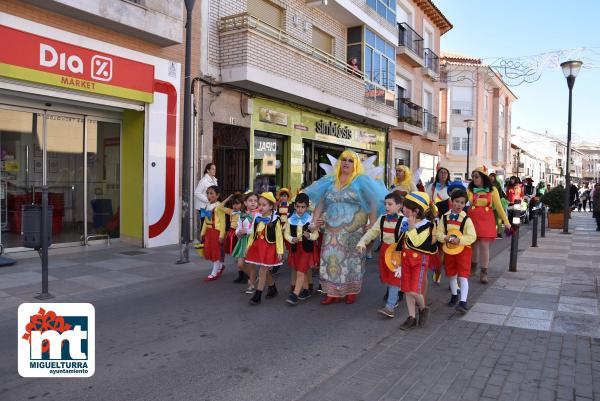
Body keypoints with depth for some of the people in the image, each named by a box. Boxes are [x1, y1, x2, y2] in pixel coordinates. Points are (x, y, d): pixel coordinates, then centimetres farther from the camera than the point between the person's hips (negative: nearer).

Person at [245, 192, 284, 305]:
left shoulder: (275, 220, -11)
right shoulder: (257, 218, 6)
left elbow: (279, 237, -10)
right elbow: (253, 234, 13)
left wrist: (279, 252, -11)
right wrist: (248, 247, 13)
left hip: (269, 248, -6)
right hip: (258, 247, 6)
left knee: (262, 271, -4)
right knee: (265, 271, 16)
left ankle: (257, 295, 3)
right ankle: (272, 289, 36)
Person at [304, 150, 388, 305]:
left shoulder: (361, 181, -2)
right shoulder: (330, 181, 10)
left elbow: (373, 204, -7)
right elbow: (321, 201, 14)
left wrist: (373, 226, -13)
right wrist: (315, 219, 5)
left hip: (353, 228, -3)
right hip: (332, 228, 4)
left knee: (351, 258, 4)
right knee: (331, 258, 2)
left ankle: (351, 291, 20)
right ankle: (333, 292, 12)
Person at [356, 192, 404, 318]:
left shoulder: (403, 221, -14)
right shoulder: (382, 219, 5)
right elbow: (372, 231, 4)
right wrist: (362, 242, -11)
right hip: (384, 250, 7)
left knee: (394, 278, -6)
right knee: (387, 277, 16)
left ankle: (390, 307, -8)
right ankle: (394, 298, 34)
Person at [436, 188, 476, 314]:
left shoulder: (466, 219, -11)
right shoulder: (445, 217, -1)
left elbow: (472, 237, -14)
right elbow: (439, 233, 0)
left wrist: (459, 240, -26)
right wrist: (446, 238, -20)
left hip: (463, 249, -4)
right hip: (448, 249, 4)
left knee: (463, 276, -9)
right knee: (451, 275, 18)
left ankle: (463, 302, -9)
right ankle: (454, 296, 38)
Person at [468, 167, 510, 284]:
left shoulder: (492, 190, 1)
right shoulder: (470, 190, 4)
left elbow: (498, 206, 2)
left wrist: (506, 221, 0)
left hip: (486, 221, -1)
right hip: (472, 220, 2)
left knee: (484, 246, -3)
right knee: (472, 244, 11)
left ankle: (484, 272, 5)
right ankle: (473, 266, 32)